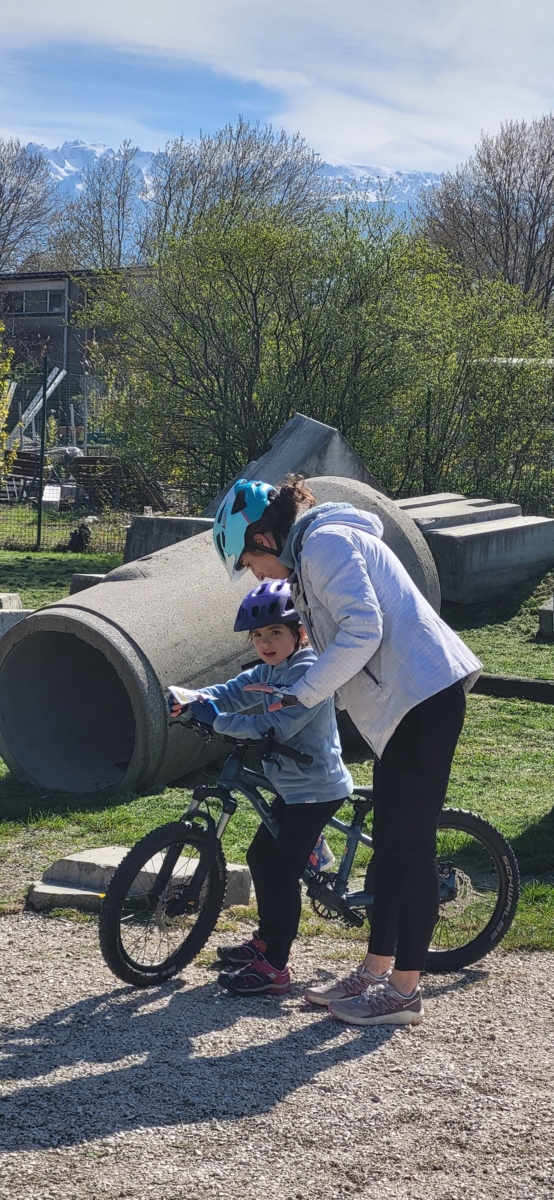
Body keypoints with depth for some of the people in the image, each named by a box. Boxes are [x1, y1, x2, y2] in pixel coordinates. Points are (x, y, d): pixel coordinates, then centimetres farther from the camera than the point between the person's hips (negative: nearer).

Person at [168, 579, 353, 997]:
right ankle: (266, 940, 32)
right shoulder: (269, 670, 10)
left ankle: (275, 967, -1)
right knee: (261, 857, 17)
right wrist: (191, 697, -16)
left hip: (317, 788, -10)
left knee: (284, 871, -9)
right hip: (292, 785, 10)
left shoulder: (308, 672, -21)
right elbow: (233, 692, 2)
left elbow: (276, 726, -29)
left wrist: (217, 720, -26)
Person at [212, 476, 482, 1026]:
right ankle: (375, 972, 21)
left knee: (408, 843, -5)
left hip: (423, 697, -11)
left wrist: (301, 692, -14)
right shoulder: (313, 552, 21)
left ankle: (404, 991, 2)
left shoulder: (324, 542, -11)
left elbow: (362, 631, -22)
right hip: (402, 704, 11)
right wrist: (284, 694, 18)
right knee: (390, 844, 13)